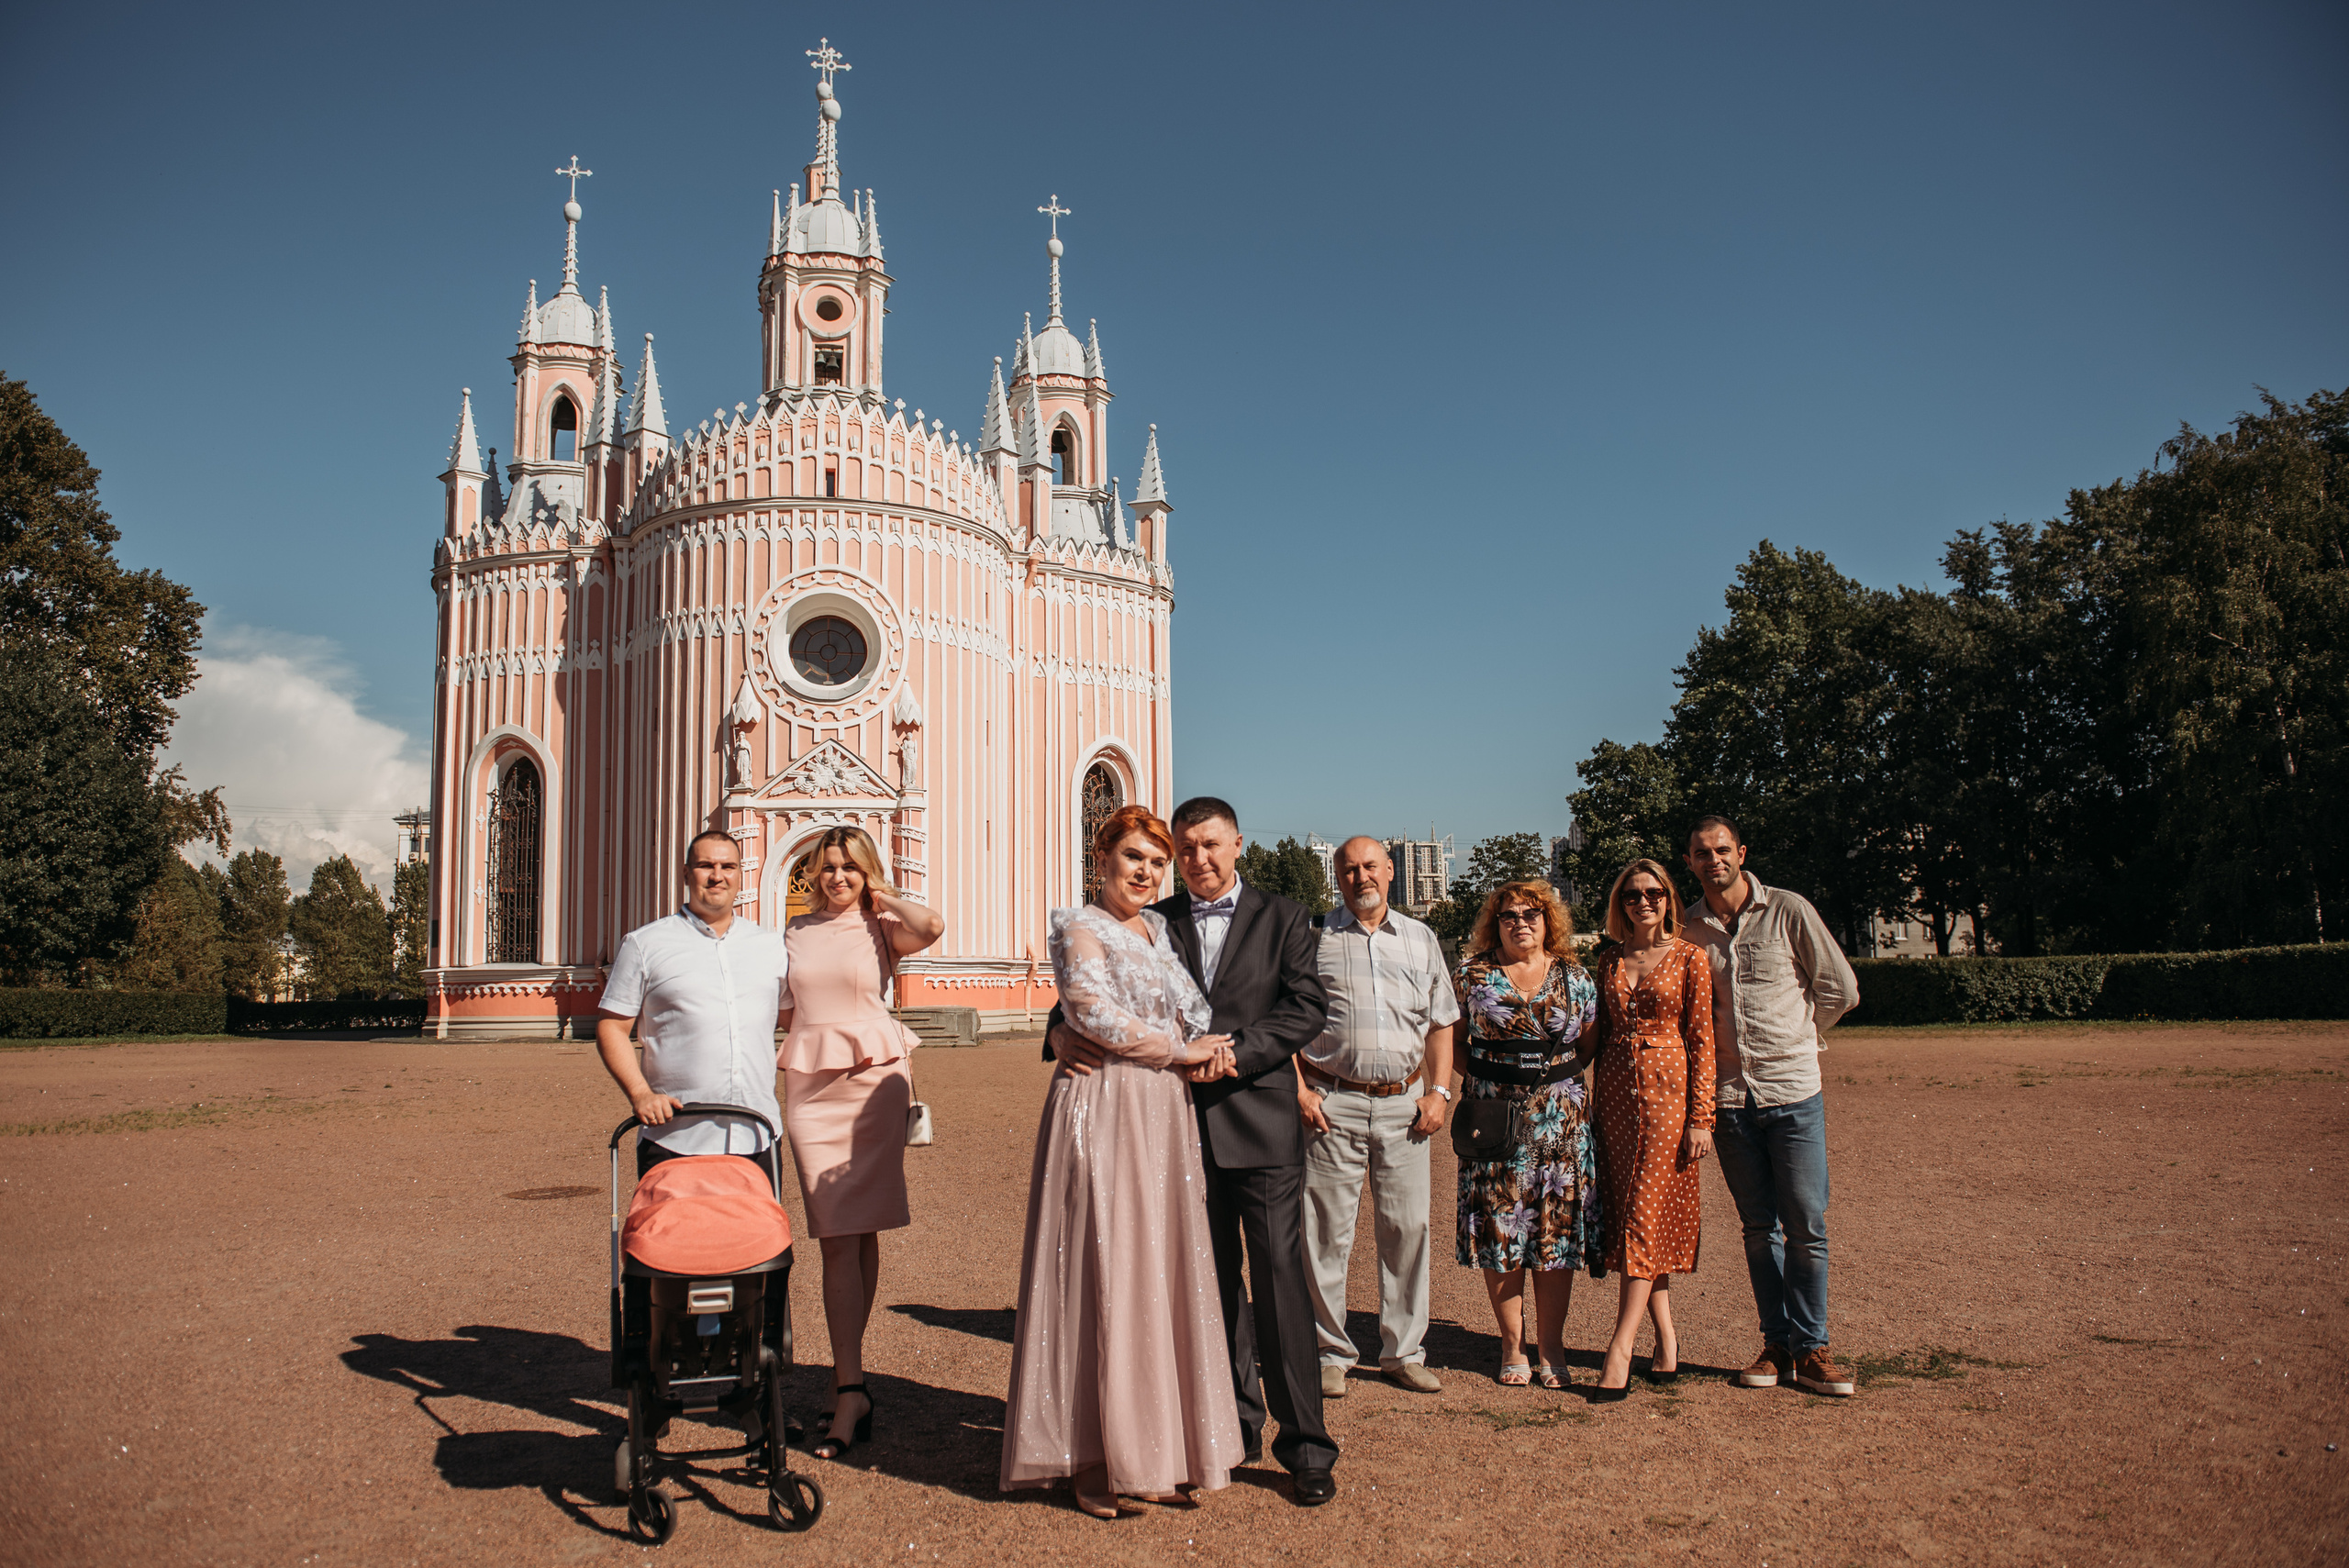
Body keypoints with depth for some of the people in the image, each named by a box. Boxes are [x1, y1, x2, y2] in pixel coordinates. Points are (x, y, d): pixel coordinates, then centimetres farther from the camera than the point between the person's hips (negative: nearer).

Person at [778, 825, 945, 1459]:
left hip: (874, 1077, -2)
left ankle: (846, 1384, 13)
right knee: (836, 1235, -4)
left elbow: (932, 925, -17)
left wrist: (883, 896, -2)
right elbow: (782, 1008, 20)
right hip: (810, 1082, 2)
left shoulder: (882, 927, 4)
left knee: (861, 1230, 1)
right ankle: (851, 1389, -3)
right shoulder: (796, 931, 14)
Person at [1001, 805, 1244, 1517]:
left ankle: (1170, 1444, 17)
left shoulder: (1159, 928, 18)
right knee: (1105, 1277, -4)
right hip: (1104, 1109, -7)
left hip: (1165, 1116, 7)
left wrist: (1206, 1049, -4)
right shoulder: (1080, 927, -2)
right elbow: (1094, 1012, -15)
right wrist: (1181, 1050, -7)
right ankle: (1098, 1459, 5)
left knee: (1168, 1275, 8)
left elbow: (1191, 1017, 19)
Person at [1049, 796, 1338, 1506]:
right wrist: (1063, 1030, -16)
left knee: (1278, 1275, -5)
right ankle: (1237, 1424, 26)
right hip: (1188, 1125, 3)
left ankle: (1305, 1445, 5)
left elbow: (1307, 1007, -4)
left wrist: (1237, 1053, -17)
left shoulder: (1282, 918, 5)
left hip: (1261, 1124, -2)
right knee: (1212, 1280, 12)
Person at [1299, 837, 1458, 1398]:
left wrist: (1438, 1090, 4)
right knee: (1327, 1234, 0)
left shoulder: (1420, 940, 13)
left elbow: (1441, 1023, 15)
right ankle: (1330, 1354, 13)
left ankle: (1403, 1352, 20)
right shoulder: (1314, 937, 4)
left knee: (1408, 1229, 6)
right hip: (1332, 1103, -2)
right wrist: (1299, 1089, -7)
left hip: (1403, 1104, 3)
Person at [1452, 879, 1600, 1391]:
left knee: (1557, 1228, 2)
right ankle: (1512, 1345, 12)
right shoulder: (1473, 974, 3)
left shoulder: (1575, 977, 7)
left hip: (1561, 1117, 1)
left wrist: (1560, 1079, 0)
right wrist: (1477, 1079, -1)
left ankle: (1551, 1346, 12)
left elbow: (1590, 1042, 12)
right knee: (1499, 1231, 0)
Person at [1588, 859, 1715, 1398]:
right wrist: (1596, 1109, 12)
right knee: (1631, 1212, 5)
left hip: (1668, 1090, -5)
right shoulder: (1611, 960, 12)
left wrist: (1701, 1117, -8)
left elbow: (1702, 1039, -3)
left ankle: (1620, 1348, -7)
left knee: (1644, 1215, -7)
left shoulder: (1689, 957, 0)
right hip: (1617, 1093, 5)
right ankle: (1665, 1337, 15)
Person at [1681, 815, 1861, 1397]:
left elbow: (1840, 990, 4)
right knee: (1759, 1228, 9)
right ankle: (1777, 1344, 17)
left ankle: (1810, 1348, 9)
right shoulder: (1691, 933, 7)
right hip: (1729, 1096, 3)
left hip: (1794, 1092, -2)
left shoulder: (1788, 911, -2)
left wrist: (1790, 1039, 10)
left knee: (1806, 1226, -1)